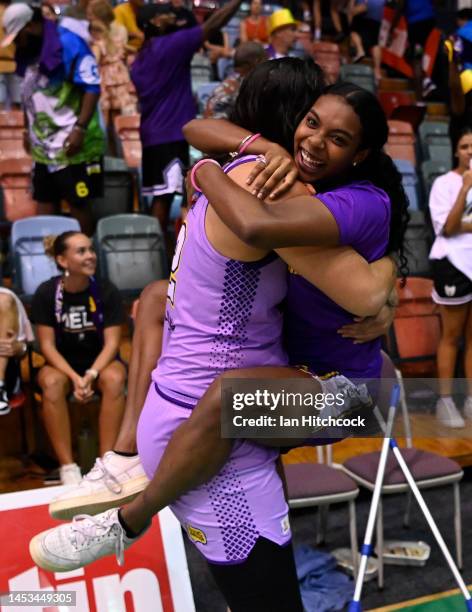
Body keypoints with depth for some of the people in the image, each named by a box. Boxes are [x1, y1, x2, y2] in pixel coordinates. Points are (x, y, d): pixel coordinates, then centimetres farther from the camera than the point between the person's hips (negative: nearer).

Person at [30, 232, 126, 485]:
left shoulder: (107, 291, -11)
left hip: (100, 361, 0)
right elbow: (47, 345, -10)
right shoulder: (46, 293, -10)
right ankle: (67, 467, -28)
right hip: (62, 363, 0)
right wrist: (74, 377, -25)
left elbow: (112, 343, -11)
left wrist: (91, 374, -28)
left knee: (114, 378, -34)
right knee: (52, 383, -34)